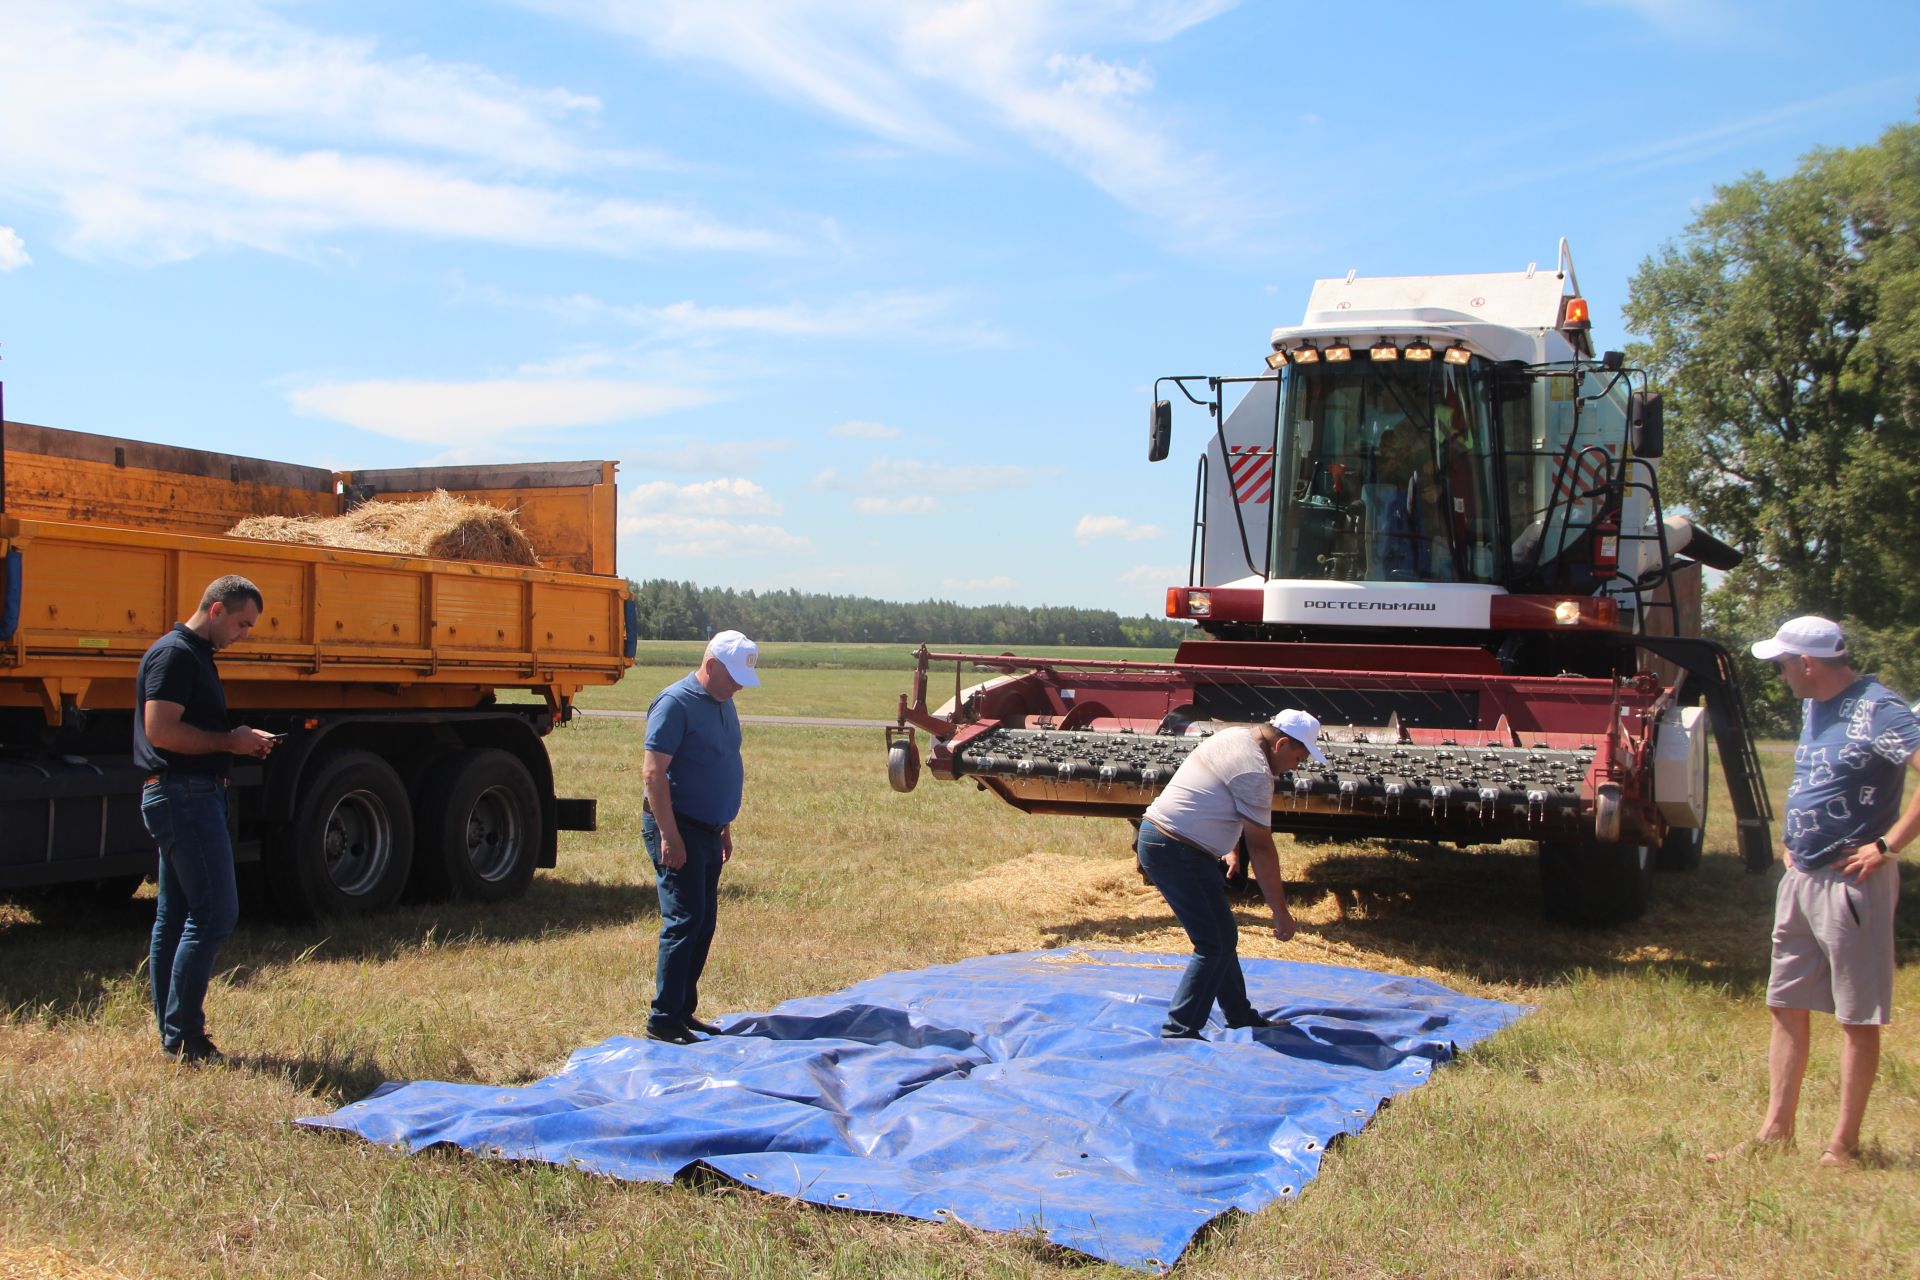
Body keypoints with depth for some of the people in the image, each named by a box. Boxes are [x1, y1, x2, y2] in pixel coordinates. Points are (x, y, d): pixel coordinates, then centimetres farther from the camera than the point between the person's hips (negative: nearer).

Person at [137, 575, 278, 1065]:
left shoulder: (195, 655, 18)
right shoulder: (174, 654, -13)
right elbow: (161, 731, -22)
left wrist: (240, 741, 10)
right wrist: (229, 741, -14)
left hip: (193, 795, 11)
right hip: (184, 794, -11)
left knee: (175, 915, 11)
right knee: (214, 912, -12)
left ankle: (172, 1033, 16)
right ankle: (183, 1034, -9)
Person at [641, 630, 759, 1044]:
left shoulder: (725, 705, 13)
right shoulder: (676, 702, -14)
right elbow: (654, 772, -19)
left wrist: (725, 829, 20)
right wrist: (669, 836, -22)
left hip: (708, 831, 9)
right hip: (677, 830, -9)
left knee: (704, 921, 10)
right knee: (684, 921, -10)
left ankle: (683, 1011, 19)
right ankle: (663, 1019, -5)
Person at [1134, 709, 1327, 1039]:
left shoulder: (1237, 735, 10)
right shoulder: (1256, 773, -18)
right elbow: (1261, 848, -16)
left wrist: (1231, 848, 23)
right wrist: (1281, 912, -10)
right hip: (1177, 854, -10)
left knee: (1221, 935, 19)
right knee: (1216, 945, -6)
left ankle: (1240, 1016, 30)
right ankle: (1179, 1032, -5)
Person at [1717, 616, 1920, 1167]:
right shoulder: (1813, 706, 11)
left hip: (1851, 883, -9)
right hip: (1800, 877, 9)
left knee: (1858, 1016, 2)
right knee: (1786, 1006, 12)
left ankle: (1844, 1143, 10)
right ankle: (1777, 1129, 20)